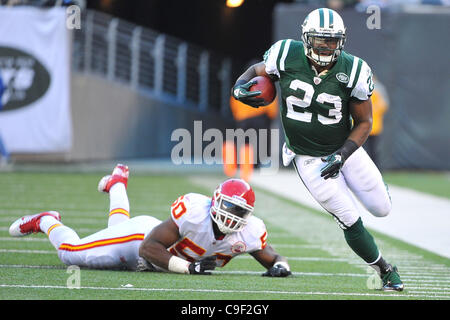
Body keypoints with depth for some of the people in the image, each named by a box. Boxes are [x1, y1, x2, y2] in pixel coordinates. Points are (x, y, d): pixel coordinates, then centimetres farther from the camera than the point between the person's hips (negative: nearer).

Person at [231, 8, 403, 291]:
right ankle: (385, 270, 17)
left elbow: (364, 123, -8)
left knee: (382, 209, 10)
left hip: (345, 148, 1)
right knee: (350, 221, -5)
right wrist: (239, 87, -20)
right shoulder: (287, 57, -18)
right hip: (308, 158, -1)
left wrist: (342, 155, -20)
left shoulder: (352, 71, -18)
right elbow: (257, 71, 2)